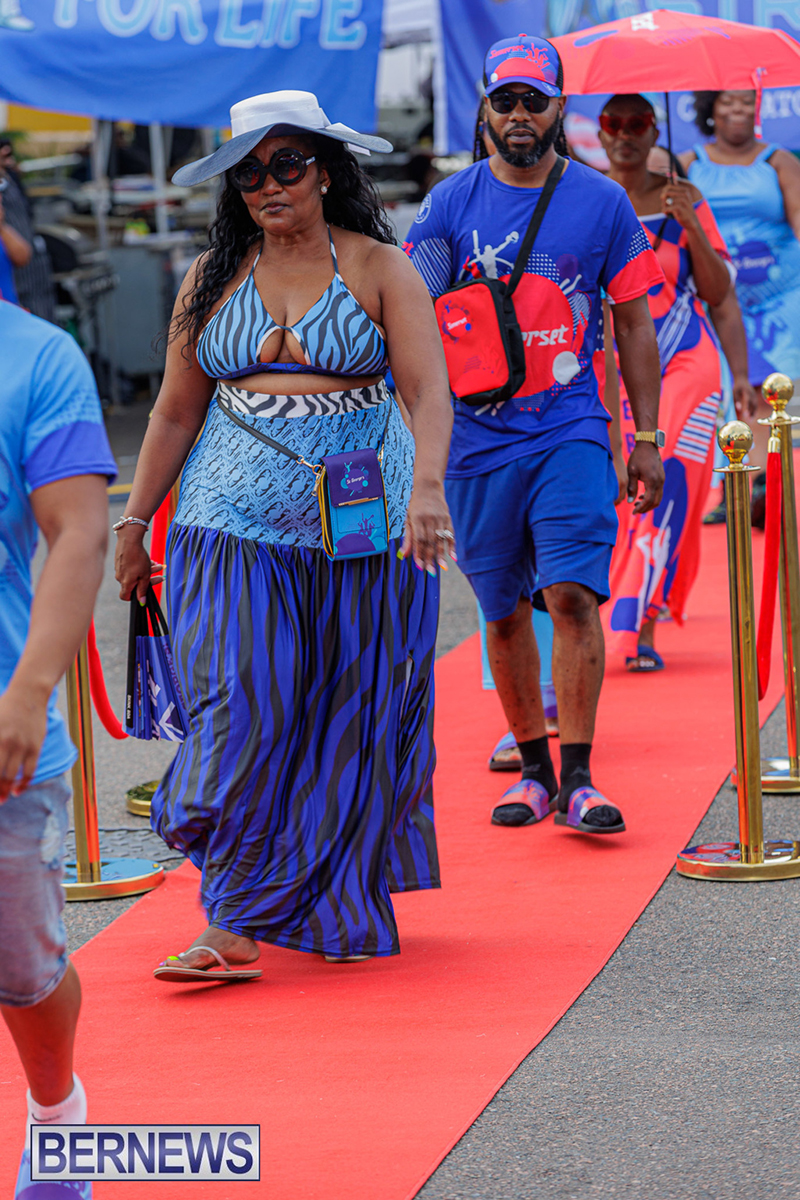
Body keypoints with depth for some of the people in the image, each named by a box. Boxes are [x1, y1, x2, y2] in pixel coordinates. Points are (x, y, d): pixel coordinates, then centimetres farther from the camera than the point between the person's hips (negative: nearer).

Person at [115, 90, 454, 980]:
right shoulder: (212, 280, 8)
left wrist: (427, 487, -27)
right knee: (242, 707, -10)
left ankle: (340, 906, 22)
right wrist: (135, 522, 11)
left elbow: (428, 390, -11)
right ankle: (234, 922, -8)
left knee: (349, 716, 6)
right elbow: (176, 412, 13)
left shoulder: (381, 269, 0)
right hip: (237, 523, 1)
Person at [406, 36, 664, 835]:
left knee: (573, 595, -14)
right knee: (503, 612, 8)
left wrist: (647, 438, 6)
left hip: (571, 432, -1)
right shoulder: (450, 204, 2)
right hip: (477, 436, 1)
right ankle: (534, 769, 21)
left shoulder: (603, 203, 3)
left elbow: (633, 323, 9)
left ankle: (577, 780, -9)